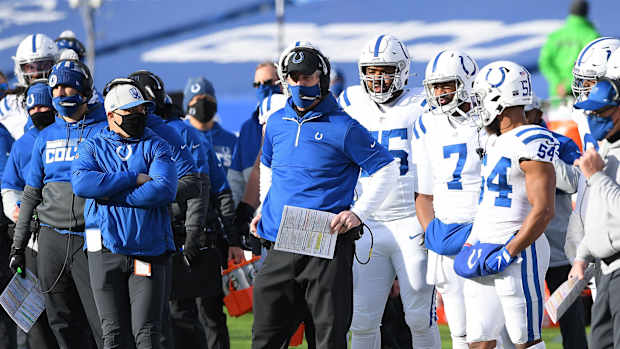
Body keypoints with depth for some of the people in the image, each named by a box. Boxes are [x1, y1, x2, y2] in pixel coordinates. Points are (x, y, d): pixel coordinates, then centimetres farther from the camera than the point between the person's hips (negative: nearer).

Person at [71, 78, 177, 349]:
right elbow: (81, 183, -11)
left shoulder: (156, 148, 7)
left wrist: (109, 193, -11)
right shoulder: (92, 148, 10)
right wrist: (134, 179, -12)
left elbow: (164, 191, -11)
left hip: (148, 249, -1)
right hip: (105, 250, 1)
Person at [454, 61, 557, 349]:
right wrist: (472, 244, 14)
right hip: (483, 256, 9)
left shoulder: (531, 143, -14)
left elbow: (543, 211, -19)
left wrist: (507, 254, -20)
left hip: (518, 253, -9)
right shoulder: (495, 142, 15)